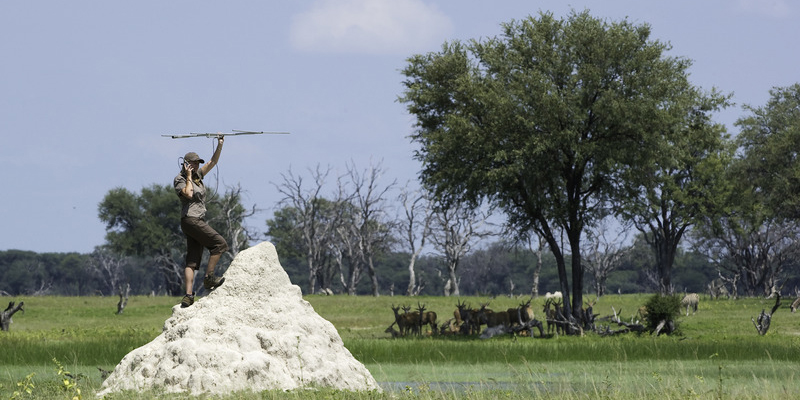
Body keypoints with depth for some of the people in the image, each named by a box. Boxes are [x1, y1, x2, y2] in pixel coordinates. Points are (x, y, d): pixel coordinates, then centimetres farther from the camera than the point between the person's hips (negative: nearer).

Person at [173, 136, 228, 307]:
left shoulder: (198, 175, 18)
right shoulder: (180, 180, -5)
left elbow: (213, 162, 20)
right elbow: (188, 194, -24)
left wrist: (220, 145, 9)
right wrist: (189, 176, -14)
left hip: (198, 221, 9)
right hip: (191, 219, -9)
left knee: (192, 261, 0)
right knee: (220, 243, -12)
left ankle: (188, 295, -7)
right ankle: (209, 278, -9)